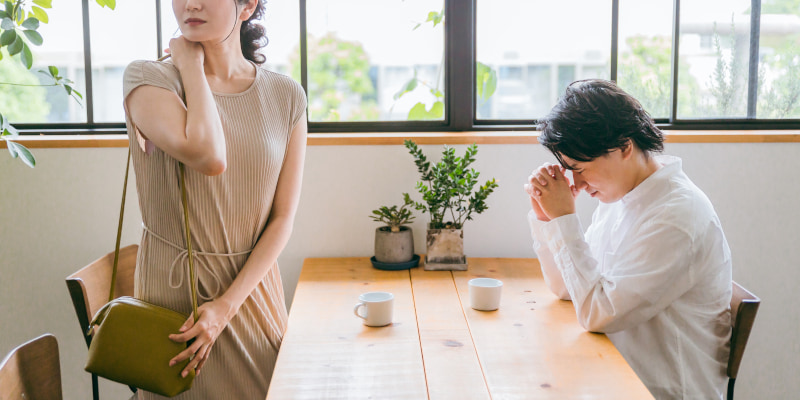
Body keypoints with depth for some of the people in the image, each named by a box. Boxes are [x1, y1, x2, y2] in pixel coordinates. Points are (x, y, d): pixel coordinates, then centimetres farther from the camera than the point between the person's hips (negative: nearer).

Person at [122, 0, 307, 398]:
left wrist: (227, 305, -13)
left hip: (252, 283, 3)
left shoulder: (286, 96, -2)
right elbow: (208, 157, -28)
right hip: (173, 286, -2)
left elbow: (283, 218, -4)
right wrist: (191, 66, -14)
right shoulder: (147, 78, -9)